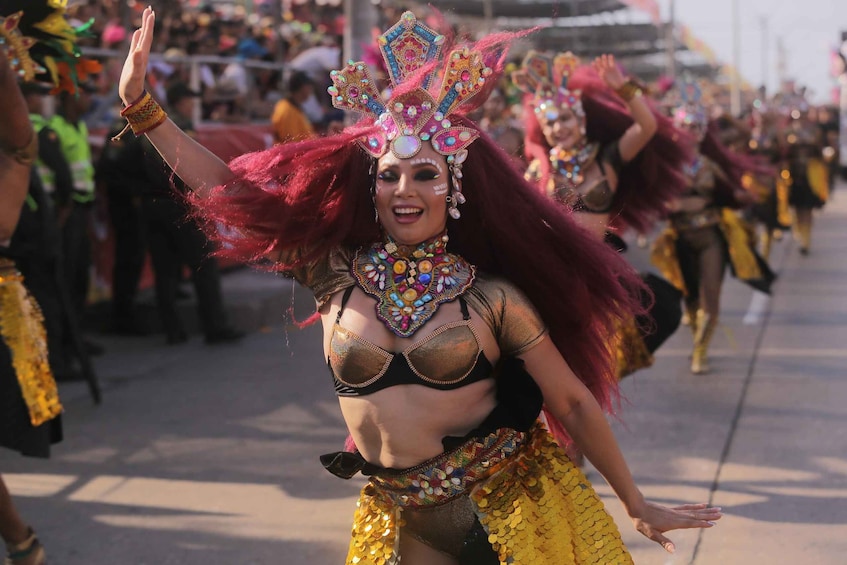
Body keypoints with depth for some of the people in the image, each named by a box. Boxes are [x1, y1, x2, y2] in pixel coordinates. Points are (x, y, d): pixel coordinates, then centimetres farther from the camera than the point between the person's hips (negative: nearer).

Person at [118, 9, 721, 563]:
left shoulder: (491, 293, -8)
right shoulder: (334, 273, -2)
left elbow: (574, 402, -2)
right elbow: (230, 192, -3)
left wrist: (638, 506, 3)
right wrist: (143, 104, -9)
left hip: (512, 510, -2)